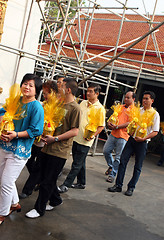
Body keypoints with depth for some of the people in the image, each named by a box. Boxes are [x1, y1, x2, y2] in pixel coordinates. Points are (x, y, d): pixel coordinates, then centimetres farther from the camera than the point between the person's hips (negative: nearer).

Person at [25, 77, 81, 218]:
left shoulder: (75, 108, -11)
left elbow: (75, 131, -15)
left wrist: (55, 139, -17)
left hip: (59, 151, -8)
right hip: (48, 148, 8)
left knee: (48, 181, -1)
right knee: (45, 178, 16)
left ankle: (39, 209, 13)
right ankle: (56, 200, 36)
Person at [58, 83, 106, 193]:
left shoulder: (100, 108, -9)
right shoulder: (83, 103, 9)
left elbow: (101, 126, -8)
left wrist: (93, 135, -19)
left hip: (85, 141, -6)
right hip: (76, 137, 6)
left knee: (77, 164, -1)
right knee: (80, 162, 17)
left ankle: (66, 185, 4)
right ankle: (81, 183, 30)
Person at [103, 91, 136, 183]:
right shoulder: (120, 107, 15)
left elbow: (129, 123, -13)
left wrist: (117, 126, -17)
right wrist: (110, 122, -3)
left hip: (123, 136, -6)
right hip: (113, 134, 6)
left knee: (118, 157, -1)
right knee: (106, 151, 8)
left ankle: (112, 175, 10)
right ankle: (111, 166, 33)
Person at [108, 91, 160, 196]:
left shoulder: (155, 114, -4)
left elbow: (155, 132, -7)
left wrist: (143, 138, -18)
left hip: (142, 143, -4)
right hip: (132, 139, 4)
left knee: (138, 167, 4)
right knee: (123, 161, -2)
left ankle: (131, 187, 16)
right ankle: (118, 185, 6)